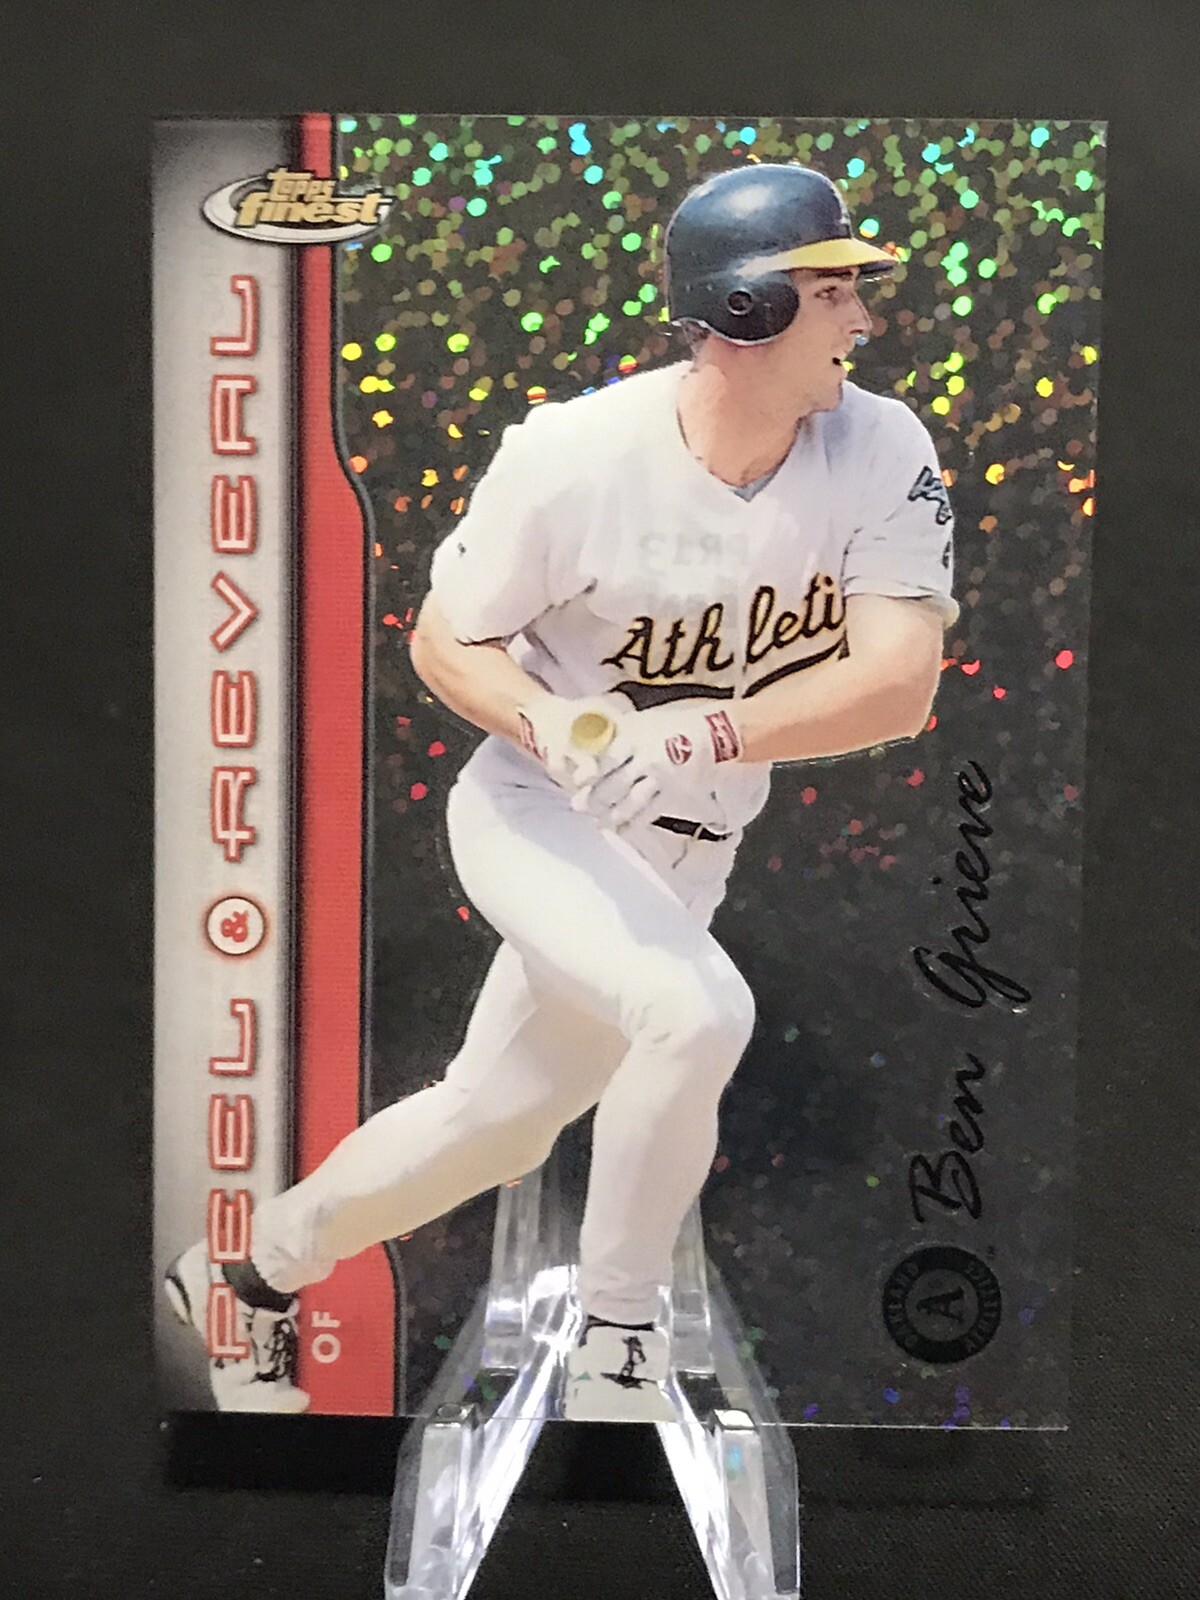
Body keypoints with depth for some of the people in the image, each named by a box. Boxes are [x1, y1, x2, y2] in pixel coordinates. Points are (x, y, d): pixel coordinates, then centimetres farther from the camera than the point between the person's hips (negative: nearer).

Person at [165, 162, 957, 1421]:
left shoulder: (884, 453, -12)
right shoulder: (573, 454, -19)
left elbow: (899, 687, -21)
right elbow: (443, 640, -9)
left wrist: (696, 738, -35)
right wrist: (555, 727, -29)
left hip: (687, 851, 4)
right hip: (532, 811, -4)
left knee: (497, 1127, 14)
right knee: (697, 1010, -30)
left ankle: (256, 1266, 40)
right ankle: (613, 1350, -2)